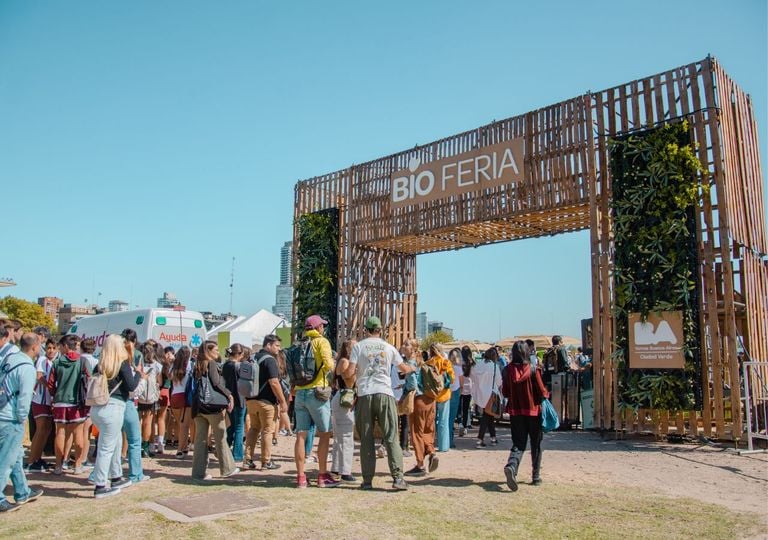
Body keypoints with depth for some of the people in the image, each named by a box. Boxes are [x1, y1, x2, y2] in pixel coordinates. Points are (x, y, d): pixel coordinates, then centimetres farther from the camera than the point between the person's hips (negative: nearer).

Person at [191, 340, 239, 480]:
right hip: (213, 406, -7)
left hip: (198, 406, 7)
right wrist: (229, 395, -12)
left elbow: (196, 386, 15)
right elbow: (216, 384, -18)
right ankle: (227, 469, 12)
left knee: (200, 439, 8)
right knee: (221, 438, 4)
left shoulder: (198, 366, 13)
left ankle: (198, 471, 9)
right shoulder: (212, 364, -9)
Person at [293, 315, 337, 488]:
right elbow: (329, 364, -16)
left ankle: (301, 477, 10)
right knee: (325, 434, 3)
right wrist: (332, 364, 4)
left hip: (300, 393, 6)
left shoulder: (299, 345, 14)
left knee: (301, 435, 6)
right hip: (316, 392, -6)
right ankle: (323, 476, 5)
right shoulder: (321, 341, -3)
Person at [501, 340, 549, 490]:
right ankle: (536, 476, 22)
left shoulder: (508, 370, -6)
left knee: (518, 444, 5)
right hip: (533, 411, -2)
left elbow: (505, 392, 3)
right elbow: (542, 392, -9)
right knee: (536, 445, 15)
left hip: (515, 412, 2)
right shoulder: (533, 370, -13)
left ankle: (511, 467, -22)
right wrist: (546, 394, 13)